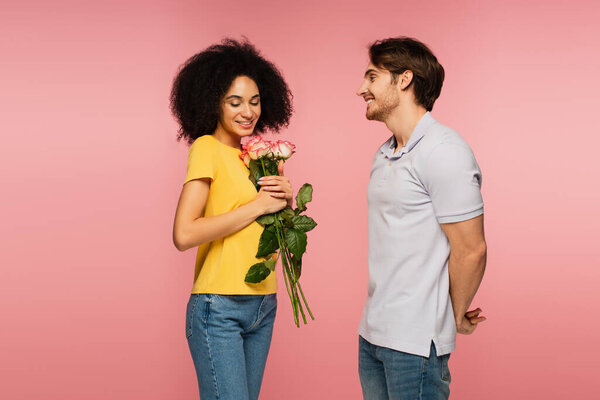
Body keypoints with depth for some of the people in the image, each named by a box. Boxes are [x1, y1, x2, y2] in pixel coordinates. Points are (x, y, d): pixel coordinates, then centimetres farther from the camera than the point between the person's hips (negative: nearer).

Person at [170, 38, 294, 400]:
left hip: (263, 305, 7)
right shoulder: (207, 148, -9)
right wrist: (257, 205, -15)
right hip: (219, 309, -7)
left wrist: (286, 200, -2)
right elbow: (184, 234, -19)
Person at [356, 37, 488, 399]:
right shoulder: (384, 155, 13)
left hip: (415, 341, -8)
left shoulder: (444, 152, -15)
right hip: (373, 330, 8)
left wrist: (457, 317, -4)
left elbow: (471, 250, -15)